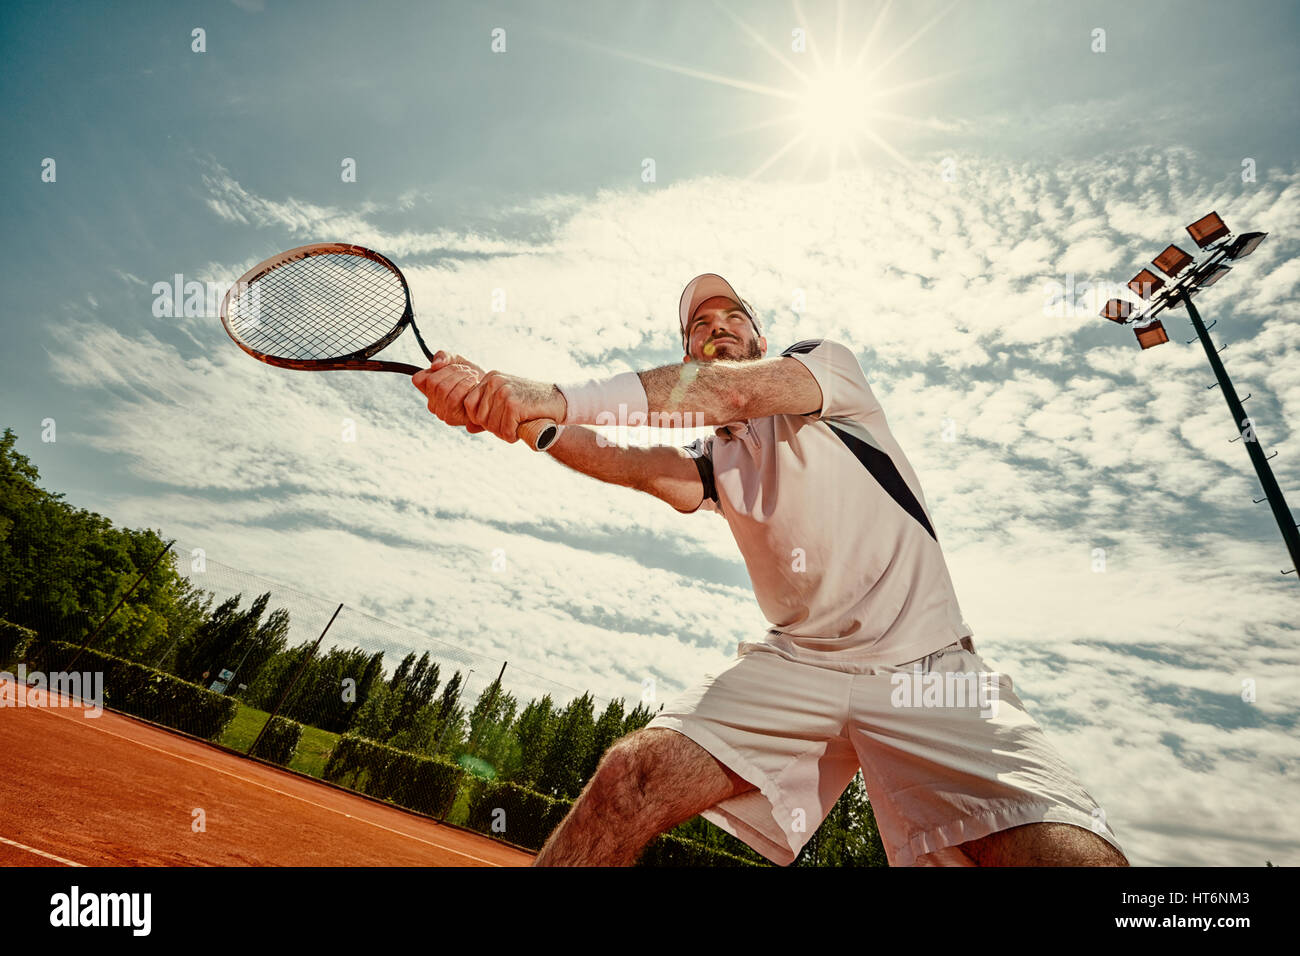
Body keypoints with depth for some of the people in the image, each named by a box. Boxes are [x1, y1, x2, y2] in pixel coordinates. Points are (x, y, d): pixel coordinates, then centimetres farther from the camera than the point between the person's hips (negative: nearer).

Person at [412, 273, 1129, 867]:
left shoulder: (827, 361, 7)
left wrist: (561, 398, -23)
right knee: (634, 774, -19)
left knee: (1076, 853, -25)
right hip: (795, 663, 3)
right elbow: (630, 464, -5)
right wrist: (492, 404, -20)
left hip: (926, 666, -2)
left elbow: (735, 389, -14)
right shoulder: (713, 461, 16)